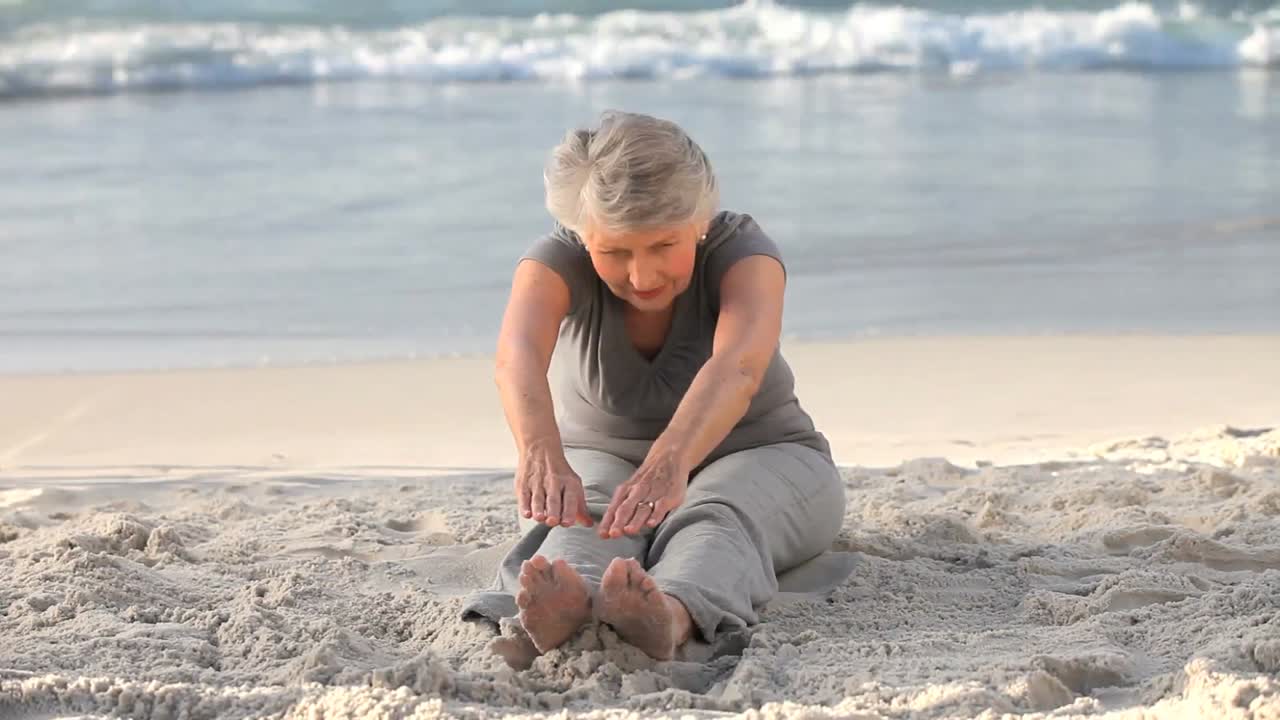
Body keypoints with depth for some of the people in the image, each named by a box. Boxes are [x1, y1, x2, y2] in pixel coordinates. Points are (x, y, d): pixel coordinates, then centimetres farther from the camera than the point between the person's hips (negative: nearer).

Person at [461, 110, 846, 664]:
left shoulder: (740, 249, -23)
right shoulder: (560, 259, -19)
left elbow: (735, 369, -44)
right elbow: (518, 354, -41)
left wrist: (670, 462, -64)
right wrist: (542, 453, -63)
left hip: (754, 458, -1)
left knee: (713, 519, -36)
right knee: (585, 516, -34)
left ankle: (670, 616, -68)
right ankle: (564, 606, -67)